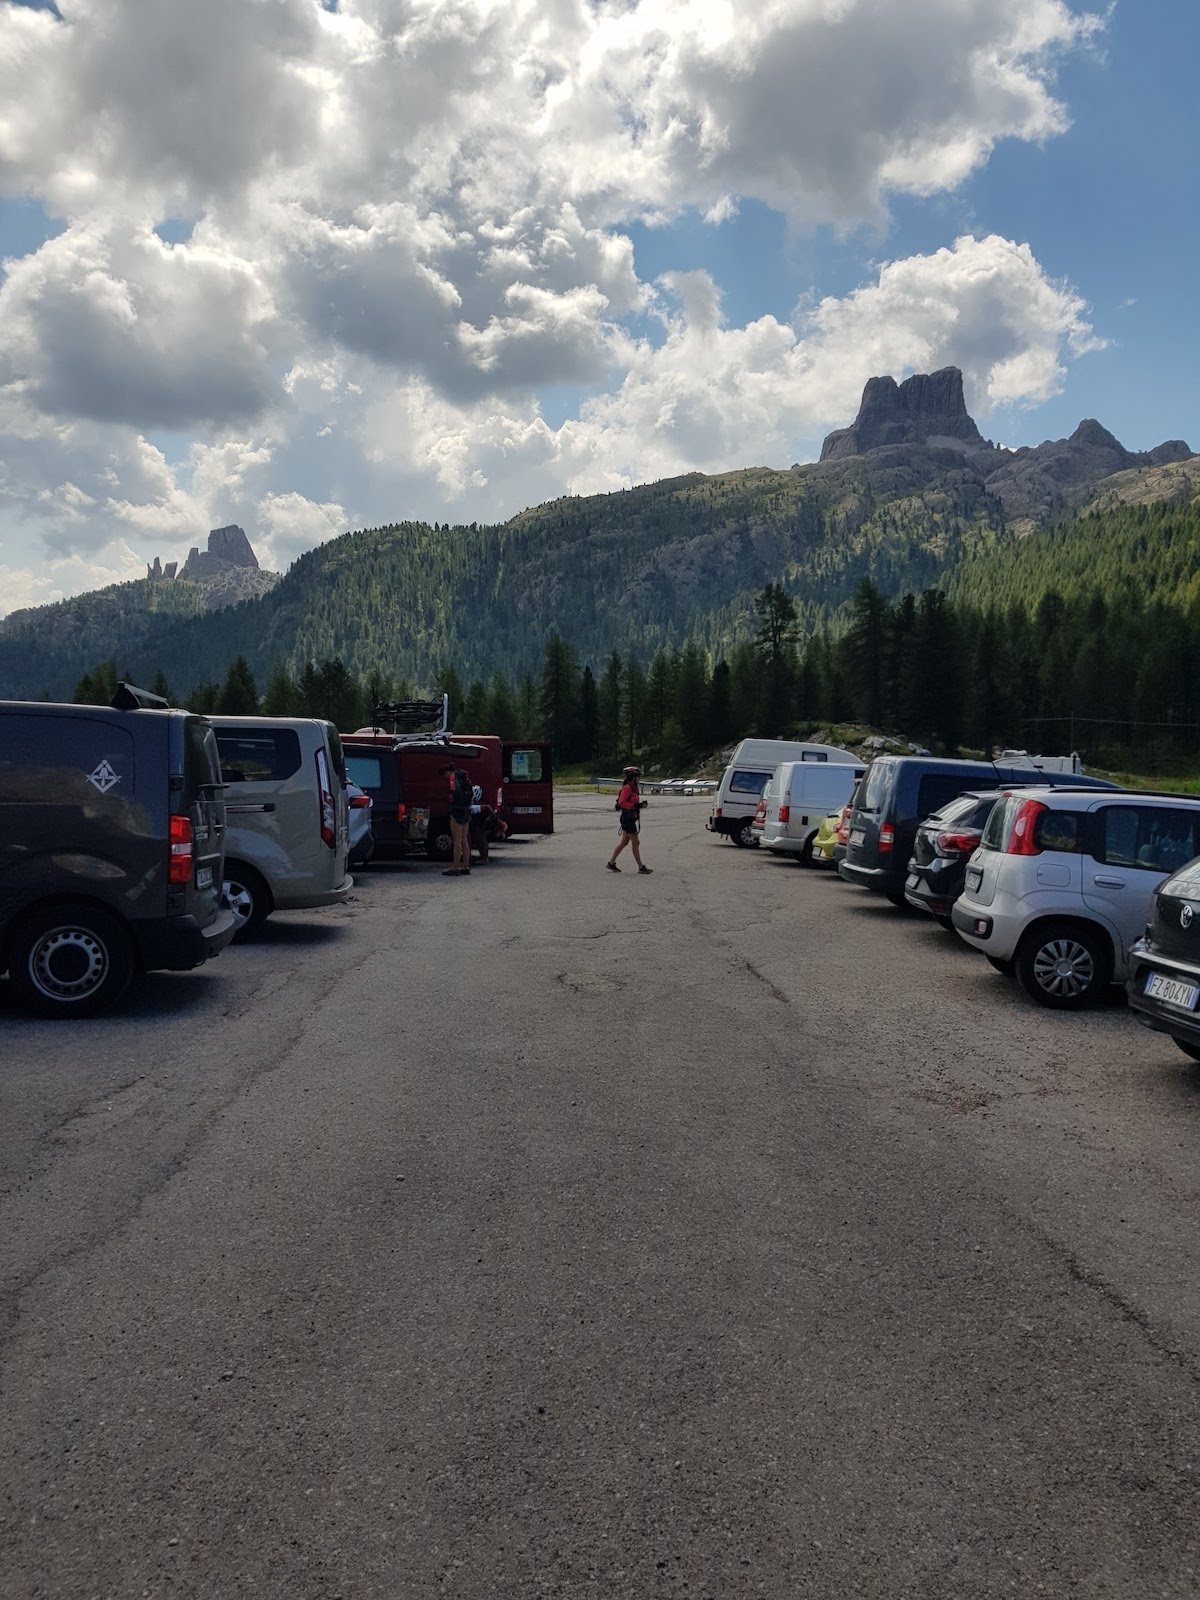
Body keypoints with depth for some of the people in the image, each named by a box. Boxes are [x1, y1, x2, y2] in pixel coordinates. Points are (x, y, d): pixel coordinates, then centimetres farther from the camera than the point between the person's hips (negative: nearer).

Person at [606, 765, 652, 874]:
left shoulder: (633, 788, 16)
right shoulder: (627, 788, -15)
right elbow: (621, 803, -22)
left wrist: (640, 804, 5)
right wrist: (635, 806, -23)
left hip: (632, 819, 10)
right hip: (628, 818, -10)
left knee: (624, 842, 13)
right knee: (635, 843, -4)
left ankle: (611, 862, 18)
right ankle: (641, 867, 1)